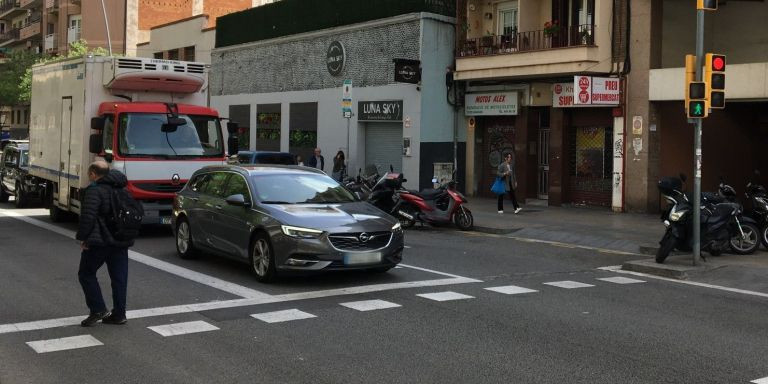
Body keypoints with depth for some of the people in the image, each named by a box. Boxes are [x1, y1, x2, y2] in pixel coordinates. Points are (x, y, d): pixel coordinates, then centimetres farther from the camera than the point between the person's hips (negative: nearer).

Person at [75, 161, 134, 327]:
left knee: (86, 274, 6)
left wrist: (82, 238, -12)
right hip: (121, 242, 7)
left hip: (100, 242, -7)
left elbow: (88, 216, -19)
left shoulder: (95, 190, -10)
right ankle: (119, 314, 11)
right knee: (119, 278, 9)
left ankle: (98, 309, -1)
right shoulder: (122, 190, 16)